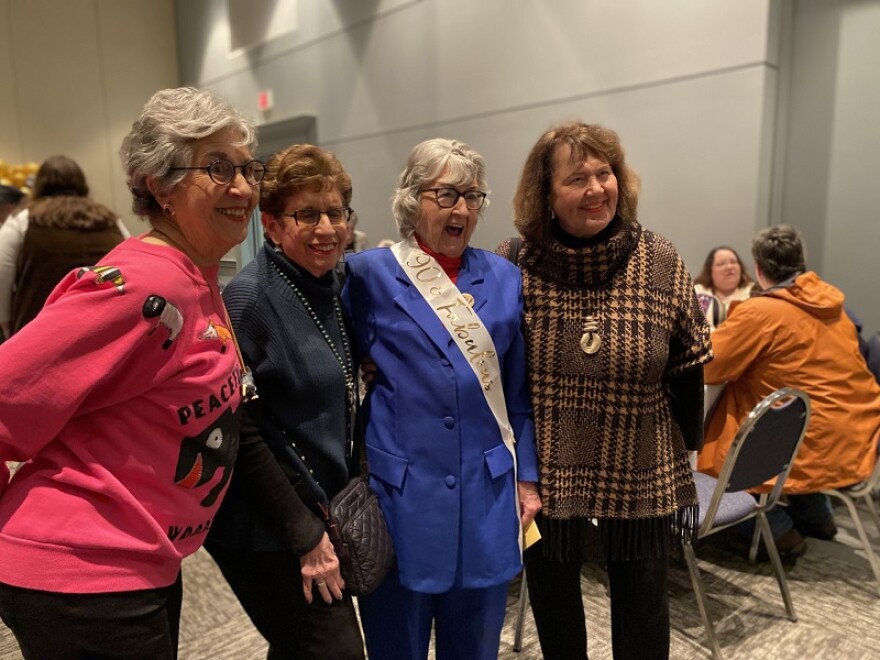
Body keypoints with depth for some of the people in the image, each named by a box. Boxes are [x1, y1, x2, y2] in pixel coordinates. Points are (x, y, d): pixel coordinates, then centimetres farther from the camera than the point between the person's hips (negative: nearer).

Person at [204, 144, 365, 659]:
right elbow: (240, 430, -20)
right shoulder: (248, 298, -19)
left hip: (324, 512, 7)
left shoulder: (335, 288, 4)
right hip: (270, 529, -7)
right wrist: (305, 535, -17)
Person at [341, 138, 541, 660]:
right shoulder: (370, 274, -5)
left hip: (487, 490, 3)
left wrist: (528, 476, 6)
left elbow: (518, 390, 8)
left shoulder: (505, 279, 4)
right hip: (399, 490, -2)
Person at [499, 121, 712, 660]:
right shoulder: (513, 266, -10)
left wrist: (686, 465, 4)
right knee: (554, 615, 21)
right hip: (543, 476, 0)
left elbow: (688, 375, 1)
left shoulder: (662, 264, -7)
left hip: (642, 479, 1)